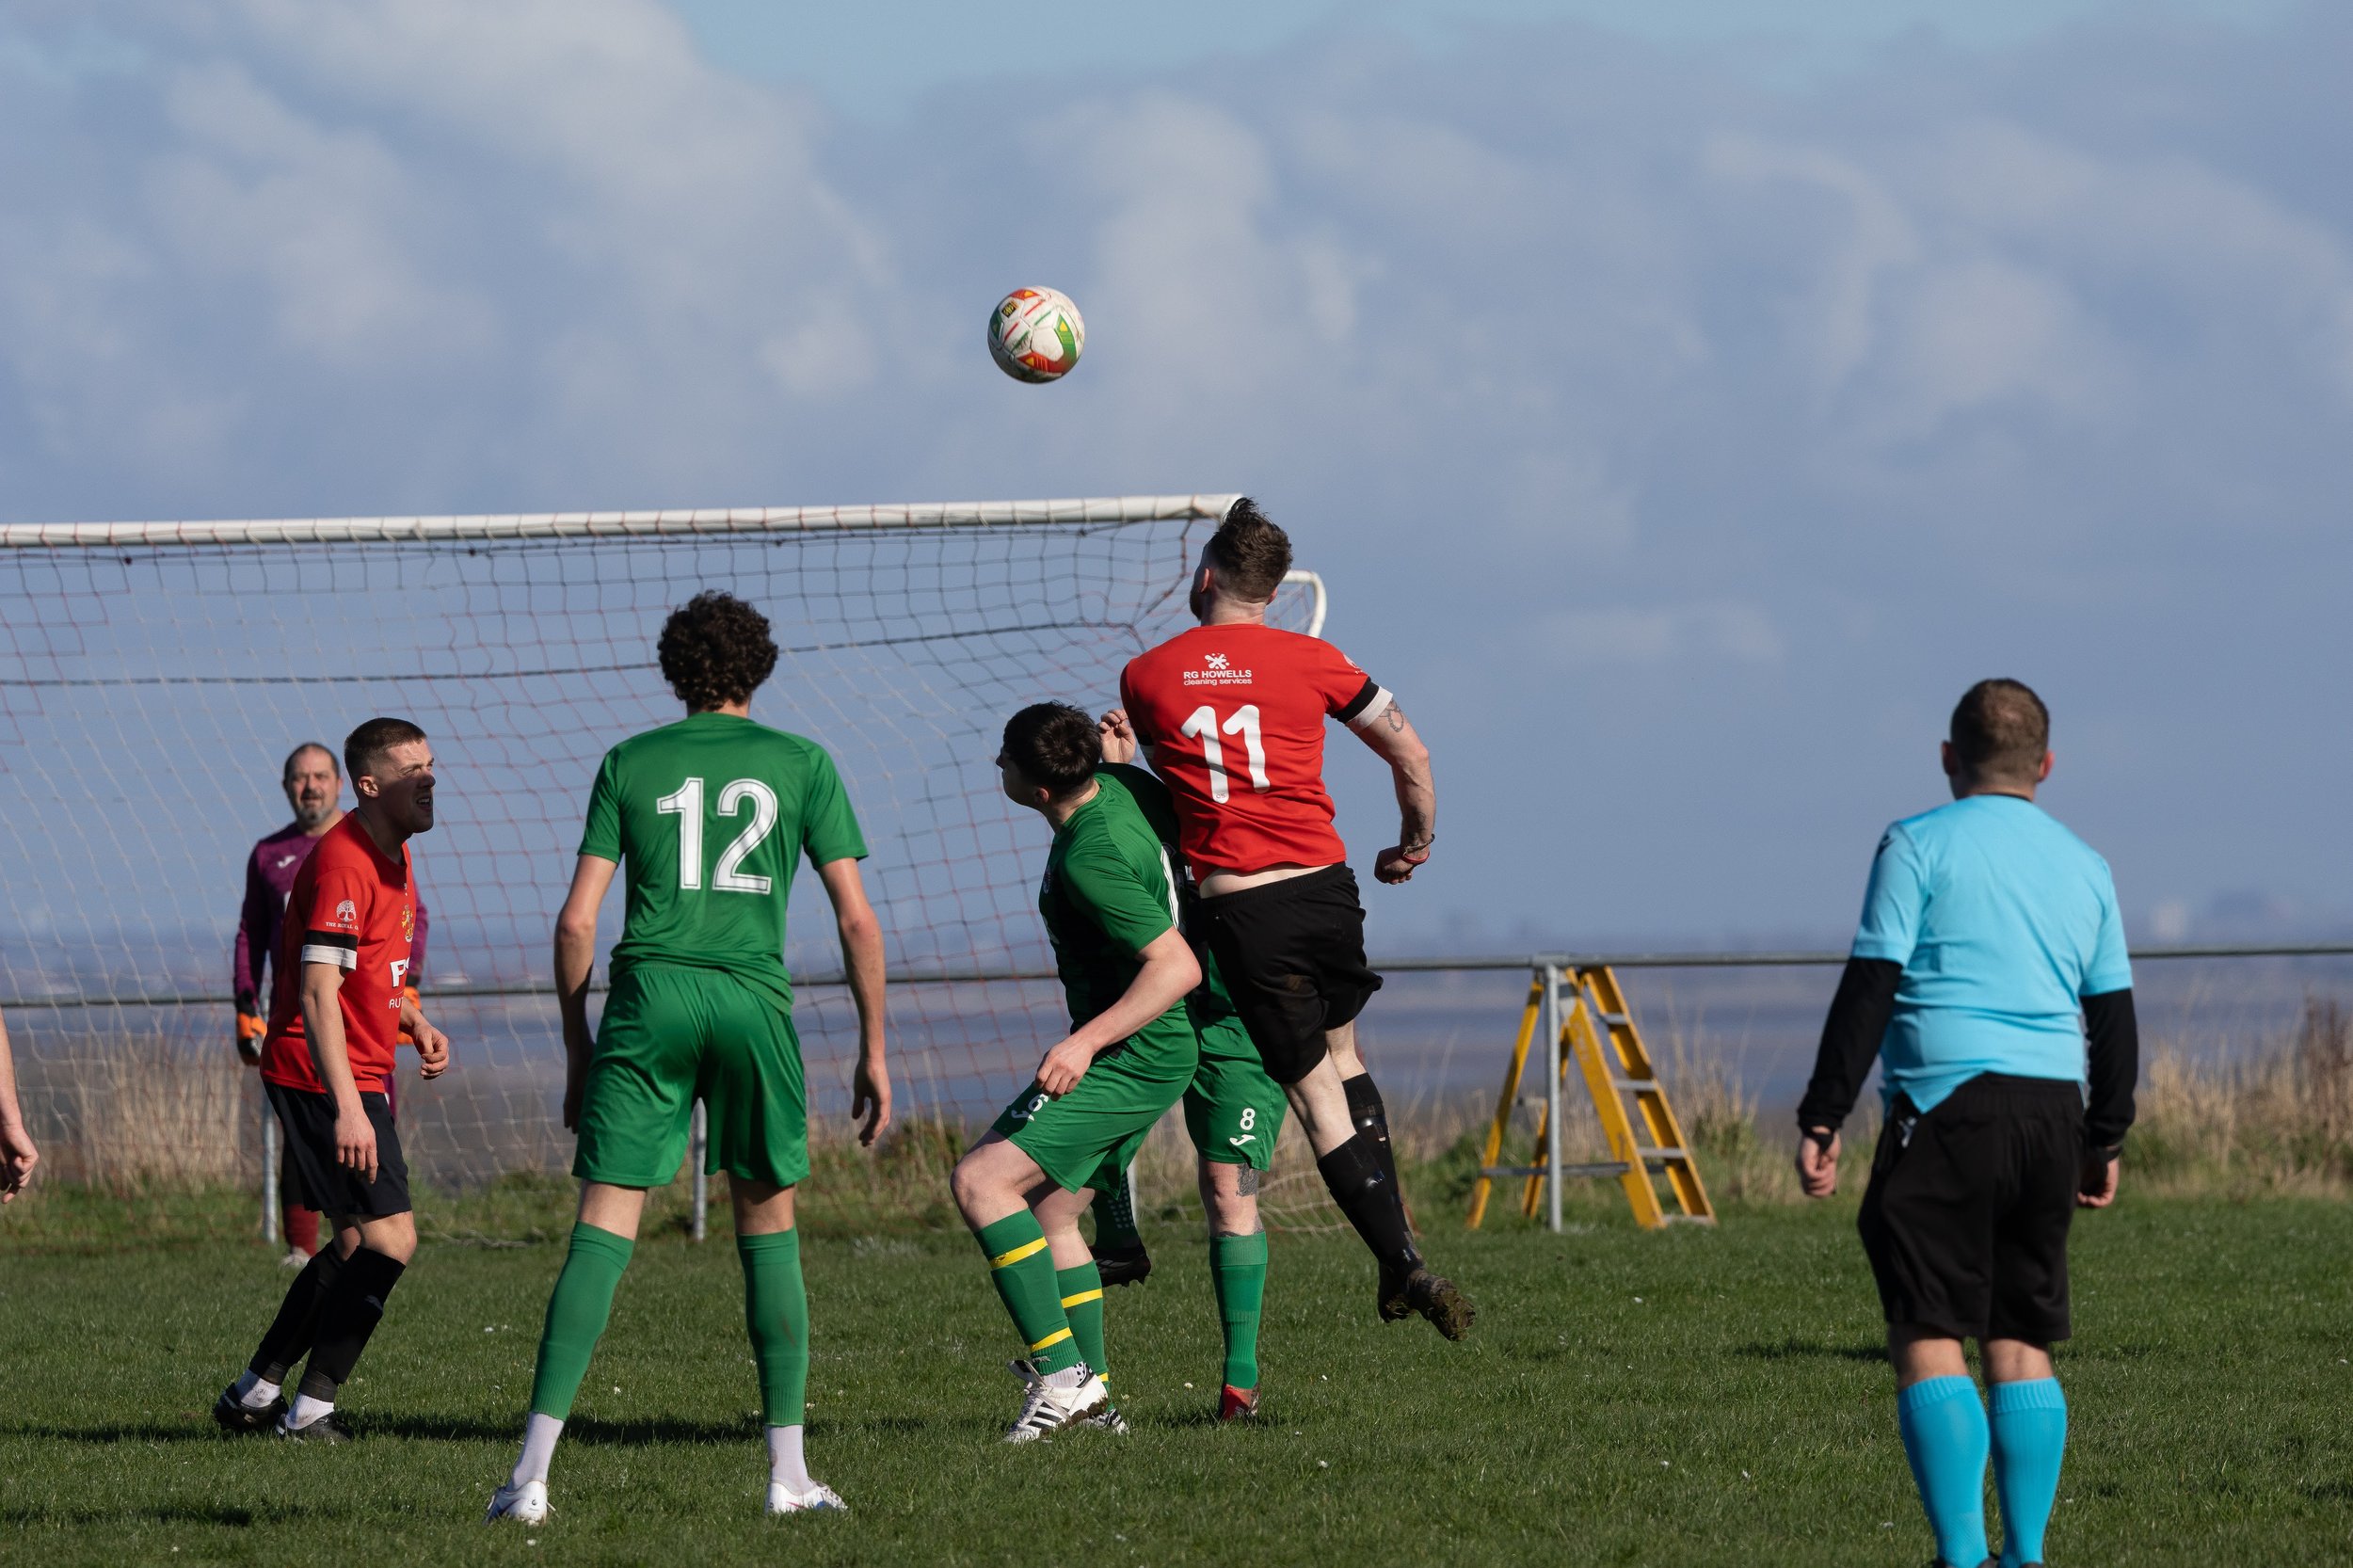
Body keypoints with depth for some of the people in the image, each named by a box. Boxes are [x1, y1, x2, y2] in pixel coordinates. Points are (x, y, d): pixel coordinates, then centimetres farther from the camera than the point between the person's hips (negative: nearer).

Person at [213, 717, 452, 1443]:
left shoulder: (392, 854, 13)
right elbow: (318, 992, -26)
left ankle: (253, 1393, 24)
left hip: (358, 1076, 10)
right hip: (322, 1078, -10)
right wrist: (347, 1108, -33)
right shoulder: (342, 864, -19)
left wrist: (414, 1022, 12)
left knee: (358, 1243, 16)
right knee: (389, 1240, -13)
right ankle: (310, 1410, -7)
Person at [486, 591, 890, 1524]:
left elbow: (576, 920, 7)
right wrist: (874, 1050, 12)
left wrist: (577, 1051, 15)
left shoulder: (629, 765, 12)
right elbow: (857, 920, 6)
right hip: (755, 995, 0)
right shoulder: (801, 764, 11)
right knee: (768, 1226, 13)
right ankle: (788, 1471, 11)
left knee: (604, 1227, -3)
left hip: (649, 993, 0)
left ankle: (534, 1470, -12)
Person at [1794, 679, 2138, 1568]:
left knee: (1928, 1340, -6)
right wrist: (2105, 1140, 28)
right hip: (2054, 1113, 5)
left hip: (1947, 1108, -5)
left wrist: (1823, 1120, -5)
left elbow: (1870, 989, -6)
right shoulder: (2084, 866, 15)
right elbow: (2114, 1014, 19)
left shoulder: (1917, 847, 0)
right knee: (2021, 1345, 12)